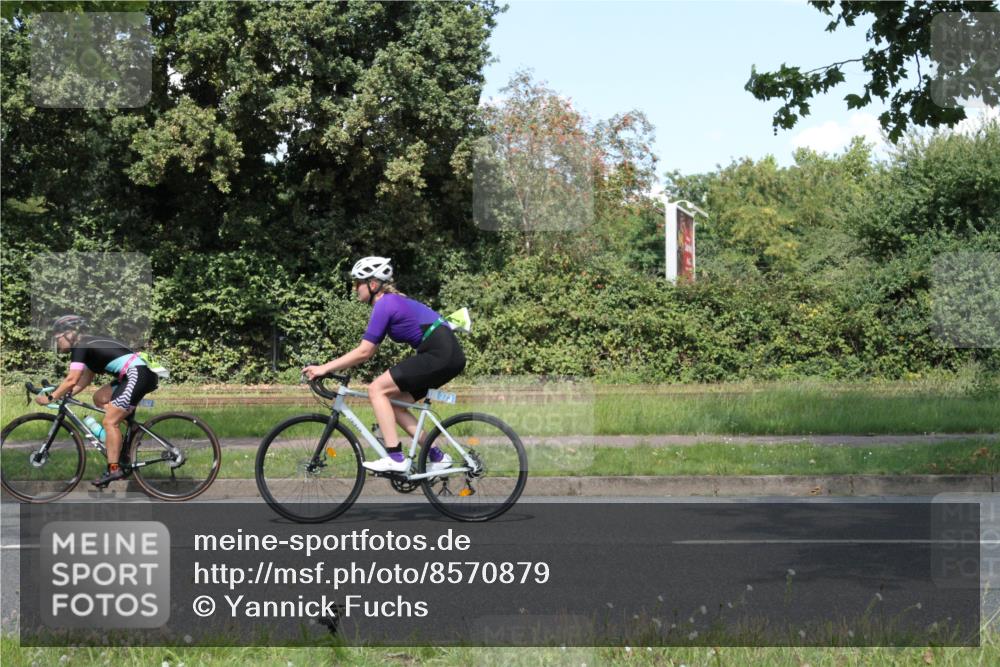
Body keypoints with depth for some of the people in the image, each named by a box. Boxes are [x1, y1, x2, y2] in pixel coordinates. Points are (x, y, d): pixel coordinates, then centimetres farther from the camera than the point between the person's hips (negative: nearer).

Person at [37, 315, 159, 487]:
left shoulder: (79, 347, -6)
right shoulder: (88, 346, 22)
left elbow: (72, 380, -15)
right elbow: (85, 379, 21)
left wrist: (50, 398, -8)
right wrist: (64, 394, 13)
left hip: (137, 374, -10)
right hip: (133, 375, 10)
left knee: (110, 421, -10)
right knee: (99, 398, 20)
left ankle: (114, 469, -11)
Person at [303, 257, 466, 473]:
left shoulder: (384, 305, -9)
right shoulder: (393, 301, 20)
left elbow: (363, 352, -12)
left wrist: (324, 368, -8)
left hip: (439, 355, -10)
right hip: (450, 356, 10)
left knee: (377, 390, -8)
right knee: (394, 403, 14)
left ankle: (395, 458, -12)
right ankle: (437, 456, 12)